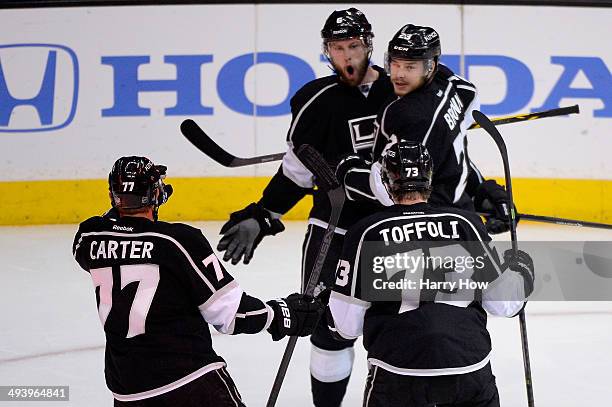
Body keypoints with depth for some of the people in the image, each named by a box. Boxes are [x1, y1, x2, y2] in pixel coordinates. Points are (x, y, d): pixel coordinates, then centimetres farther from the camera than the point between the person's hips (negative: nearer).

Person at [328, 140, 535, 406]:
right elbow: (502, 302, 11)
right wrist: (522, 273, 31)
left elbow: (346, 325, 2)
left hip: (397, 377, -1)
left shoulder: (367, 233, 0)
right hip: (470, 372, 1)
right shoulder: (465, 223, 5)